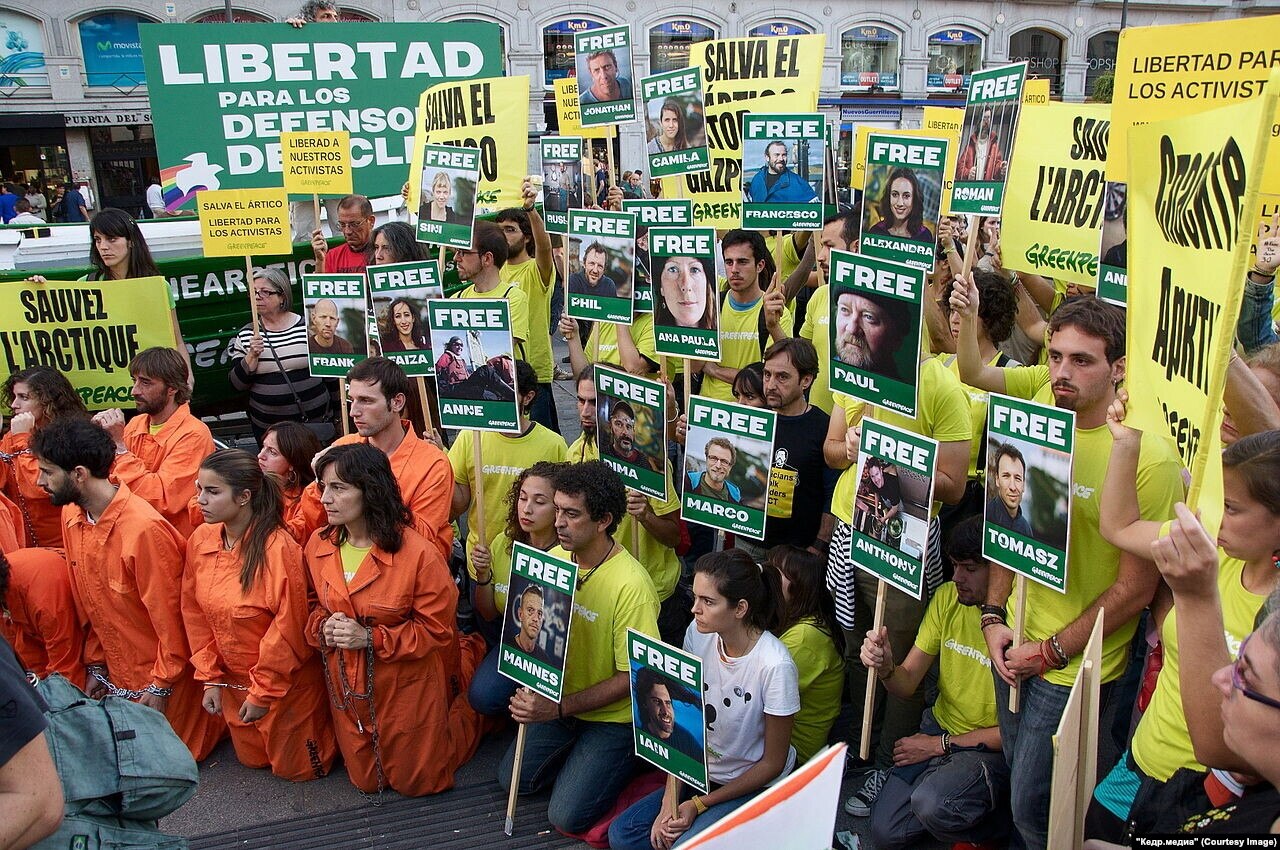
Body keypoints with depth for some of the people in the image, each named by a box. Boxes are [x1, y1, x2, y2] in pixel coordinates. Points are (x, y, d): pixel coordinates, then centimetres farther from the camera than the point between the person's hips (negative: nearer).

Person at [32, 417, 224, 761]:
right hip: (116, 670, 8)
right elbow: (87, 604, 6)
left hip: (160, 672, -7)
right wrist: (96, 665, 9)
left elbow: (168, 613, -21)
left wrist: (162, 686, -14)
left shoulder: (144, 529, -29)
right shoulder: (72, 515, -4)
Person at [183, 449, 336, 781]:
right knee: (252, 758, 25)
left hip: (286, 682, -6)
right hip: (233, 679, 6)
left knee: (295, 768, 13)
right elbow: (194, 613, 0)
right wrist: (210, 678, -1)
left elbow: (288, 628, -23)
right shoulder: (200, 540, -9)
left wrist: (263, 692, -16)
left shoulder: (279, 548, -29)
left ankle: (331, 726, 36)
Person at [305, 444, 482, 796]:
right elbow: (313, 604, 8)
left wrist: (371, 638, -26)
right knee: (366, 781, 22)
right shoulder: (317, 546, -9)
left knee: (417, 782, 15)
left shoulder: (417, 553, -25)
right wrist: (323, 628, -15)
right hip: (348, 686, 5)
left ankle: (465, 698, 36)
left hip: (407, 685, -5)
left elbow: (438, 629, -18)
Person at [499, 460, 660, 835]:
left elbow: (631, 677, -23)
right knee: (511, 779, 8)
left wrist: (559, 709, -26)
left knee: (566, 816, -8)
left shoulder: (631, 585, -30)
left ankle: (622, 757, 14)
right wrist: (533, 692, -15)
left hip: (615, 715, -6)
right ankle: (577, 750, 28)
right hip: (560, 699, 7)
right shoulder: (555, 558, -9)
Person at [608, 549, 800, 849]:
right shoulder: (697, 634, -11)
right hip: (702, 773, 5)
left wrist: (698, 805, -14)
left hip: (757, 786, -5)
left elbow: (773, 763, -15)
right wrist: (671, 800, -11)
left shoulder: (775, 666, -27)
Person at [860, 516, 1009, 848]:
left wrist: (941, 745, -12)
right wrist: (885, 668, -25)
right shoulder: (947, 597, -4)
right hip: (938, 727, 5)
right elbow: (908, 682, -2)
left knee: (931, 803, -31)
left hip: (991, 748, -5)